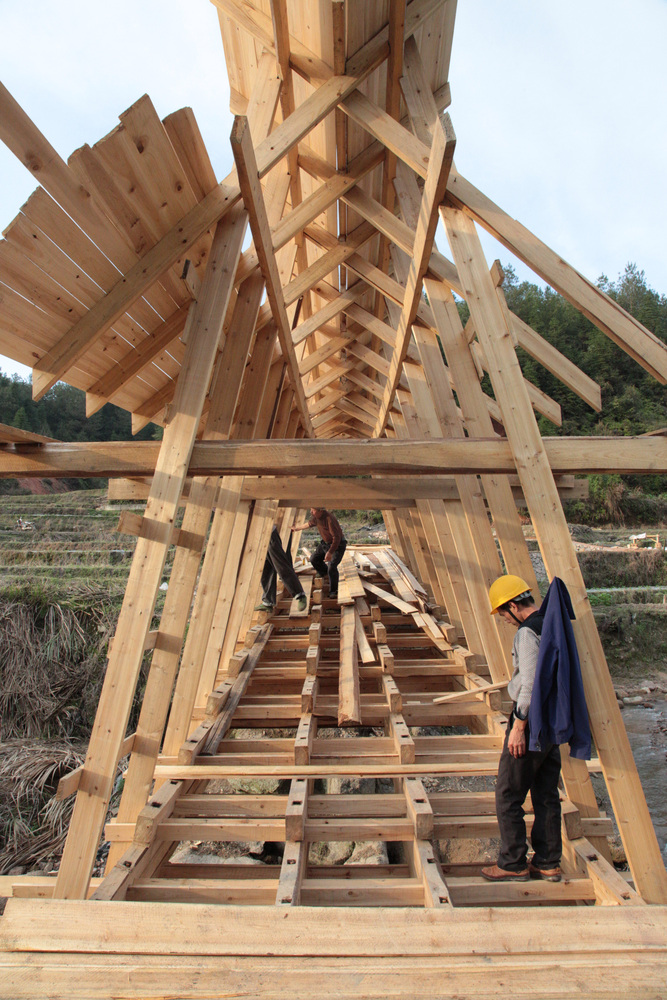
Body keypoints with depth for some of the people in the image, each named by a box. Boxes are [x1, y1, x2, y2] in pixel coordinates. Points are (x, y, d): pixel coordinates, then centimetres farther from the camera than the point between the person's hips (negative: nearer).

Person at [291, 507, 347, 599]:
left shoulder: (329, 519, -33)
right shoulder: (315, 516, -6)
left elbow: (336, 537, -32)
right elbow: (310, 523, 19)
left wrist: (330, 552, -32)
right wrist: (298, 528, 31)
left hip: (338, 544, -9)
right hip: (325, 543, 9)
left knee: (331, 566, -20)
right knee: (314, 559, 12)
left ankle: (333, 591, -3)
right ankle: (325, 574, 35)